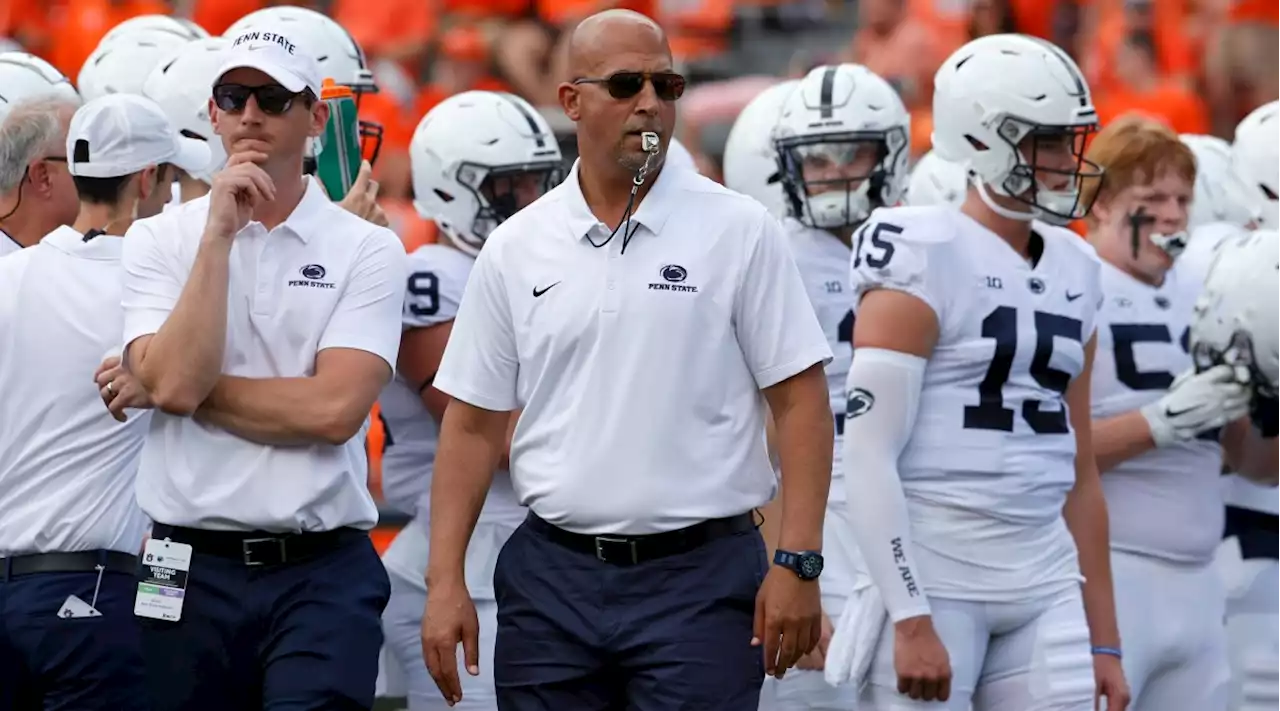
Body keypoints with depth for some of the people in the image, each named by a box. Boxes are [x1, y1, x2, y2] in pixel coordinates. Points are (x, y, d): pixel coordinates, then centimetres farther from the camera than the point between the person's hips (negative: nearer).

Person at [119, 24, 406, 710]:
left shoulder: (367, 251, 2)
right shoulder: (158, 241, 6)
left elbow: (334, 409, -12)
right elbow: (173, 386, -10)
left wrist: (197, 386, -7)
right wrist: (220, 233, -9)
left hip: (323, 574, -2)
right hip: (190, 570, 2)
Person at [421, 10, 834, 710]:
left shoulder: (738, 233, -1)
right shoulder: (515, 250, 7)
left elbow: (799, 402, -2)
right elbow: (473, 424, 9)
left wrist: (797, 562, -10)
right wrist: (445, 581, 2)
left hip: (698, 577, -3)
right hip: (552, 577, 3)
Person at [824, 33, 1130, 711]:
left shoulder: (1073, 271, 15)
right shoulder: (925, 260, -7)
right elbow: (868, 457, -12)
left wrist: (1103, 638, 17)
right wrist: (911, 620, -18)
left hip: (1045, 588, 7)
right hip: (934, 579, -7)